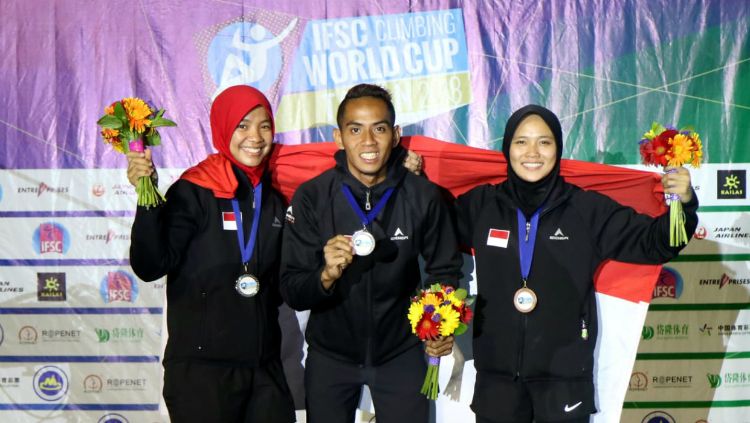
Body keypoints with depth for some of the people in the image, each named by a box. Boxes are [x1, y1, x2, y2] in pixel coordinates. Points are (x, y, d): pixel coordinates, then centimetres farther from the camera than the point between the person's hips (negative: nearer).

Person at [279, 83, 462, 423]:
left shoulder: (423, 196, -13)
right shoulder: (311, 197, -15)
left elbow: (444, 269, 2)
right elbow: (292, 293, -14)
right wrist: (327, 275, -34)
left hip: (400, 352, 0)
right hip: (330, 354, 0)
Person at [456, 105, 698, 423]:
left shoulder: (588, 209, -3)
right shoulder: (481, 204, 2)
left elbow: (652, 242, 0)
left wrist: (683, 204, -17)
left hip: (564, 374, -1)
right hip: (496, 373, 1)